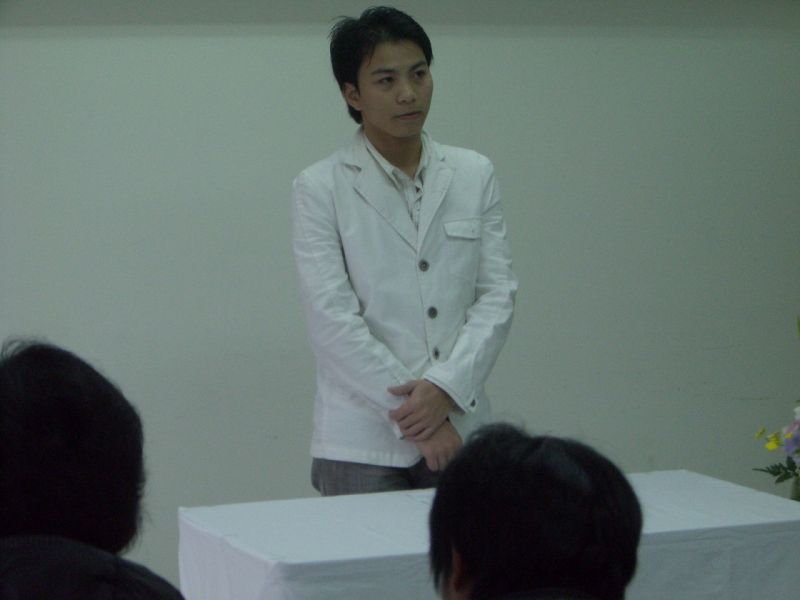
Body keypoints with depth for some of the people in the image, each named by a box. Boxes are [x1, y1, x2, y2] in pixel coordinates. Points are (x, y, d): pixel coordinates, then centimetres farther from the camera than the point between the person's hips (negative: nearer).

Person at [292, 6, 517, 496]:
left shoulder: (474, 175, 8)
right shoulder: (320, 189, -2)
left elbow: (497, 294, 3)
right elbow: (333, 319, -9)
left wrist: (444, 388, -12)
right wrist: (414, 416, -13)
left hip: (459, 432, 3)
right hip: (362, 444, -3)